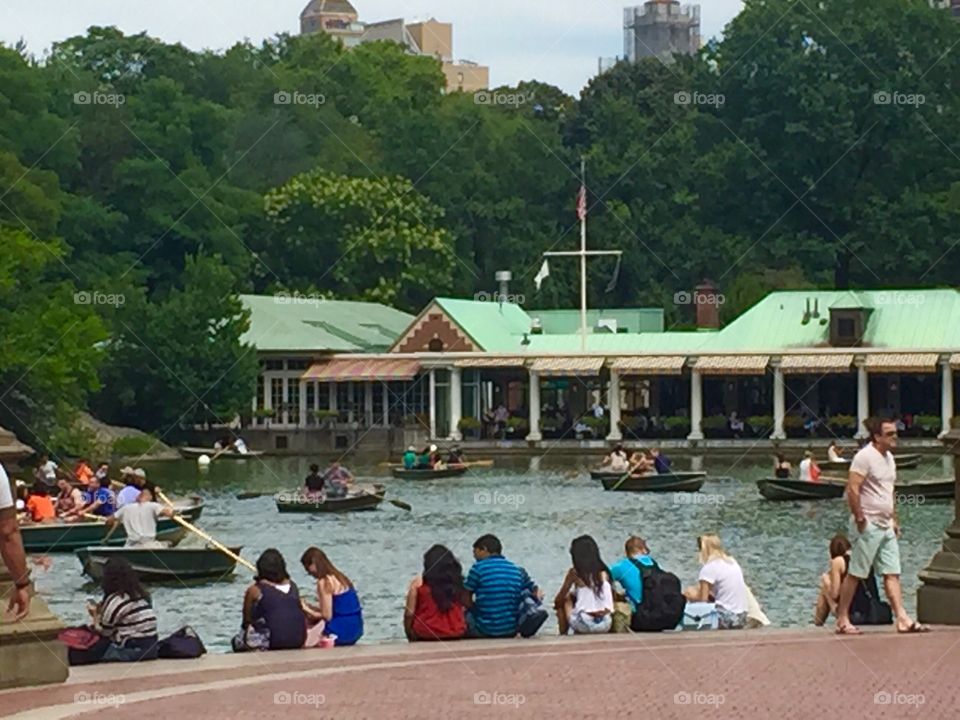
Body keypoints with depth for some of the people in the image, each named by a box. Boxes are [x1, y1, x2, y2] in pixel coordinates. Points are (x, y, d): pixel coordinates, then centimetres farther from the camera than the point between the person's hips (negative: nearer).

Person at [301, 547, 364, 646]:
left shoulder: (324, 582, -13)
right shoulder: (339, 577, 13)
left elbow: (327, 616, -13)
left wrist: (306, 609, 0)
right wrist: (309, 608, 17)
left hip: (340, 633, -9)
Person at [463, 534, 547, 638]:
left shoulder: (478, 568, -5)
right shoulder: (518, 570, 7)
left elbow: (466, 600, -3)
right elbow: (538, 594, 13)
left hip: (485, 631, -3)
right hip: (511, 631, 3)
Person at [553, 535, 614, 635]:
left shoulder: (574, 573, -3)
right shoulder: (604, 573, 6)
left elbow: (558, 601, 5)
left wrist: (557, 603, 29)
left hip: (584, 625, -4)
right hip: (605, 626, 4)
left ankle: (563, 635, 18)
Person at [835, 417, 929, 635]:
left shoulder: (889, 457, 14)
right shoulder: (865, 457, -13)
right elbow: (852, 490, -19)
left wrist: (894, 520, 18)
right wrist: (860, 519, -18)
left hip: (886, 527, 8)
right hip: (868, 526, -8)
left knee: (892, 574, 3)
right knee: (855, 574, -3)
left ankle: (903, 620, 0)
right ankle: (842, 620, 4)